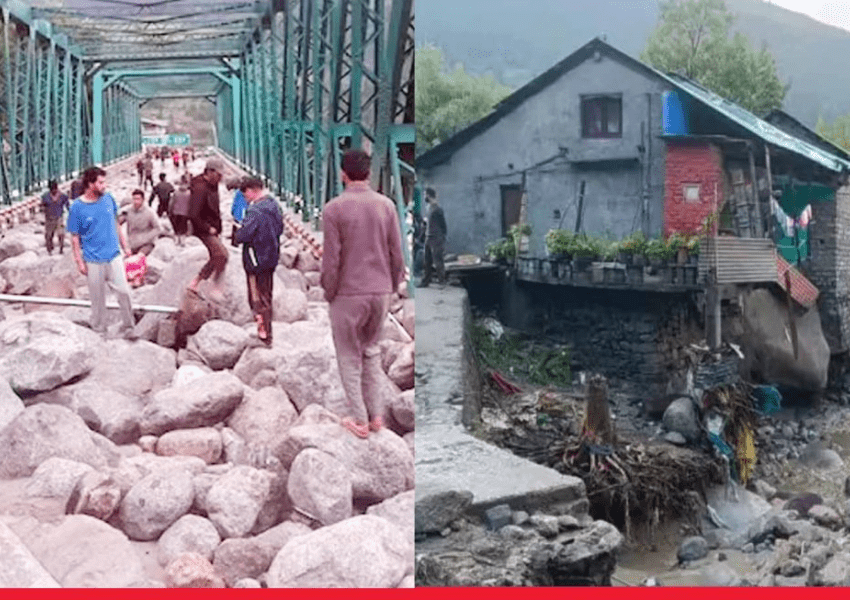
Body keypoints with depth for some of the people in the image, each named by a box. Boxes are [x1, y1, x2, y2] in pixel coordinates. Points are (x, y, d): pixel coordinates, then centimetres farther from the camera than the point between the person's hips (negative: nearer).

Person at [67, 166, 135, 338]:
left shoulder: (108, 198, 0)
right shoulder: (77, 208, -11)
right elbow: (75, 237, -5)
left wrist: (124, 246, 15)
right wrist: (79, 262, -7)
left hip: (114, 256, 3)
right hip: (93, 261, -3)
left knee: (123, 291, -3)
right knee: (97, 297, 8)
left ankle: (128, 327, 11)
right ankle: (99, 329, 24)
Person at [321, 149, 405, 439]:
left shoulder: (334, 209, -12)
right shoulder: (386, 205, -1)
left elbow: (331, 258, -12)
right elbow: (397, 253, 2)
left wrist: (329, 292, 1)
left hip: (348, 294, -4)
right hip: (380, 292, 4)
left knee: (349, 356, 10)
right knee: (371, 350, 20)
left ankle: (359, 418, 13)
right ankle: (376, 413, 22)